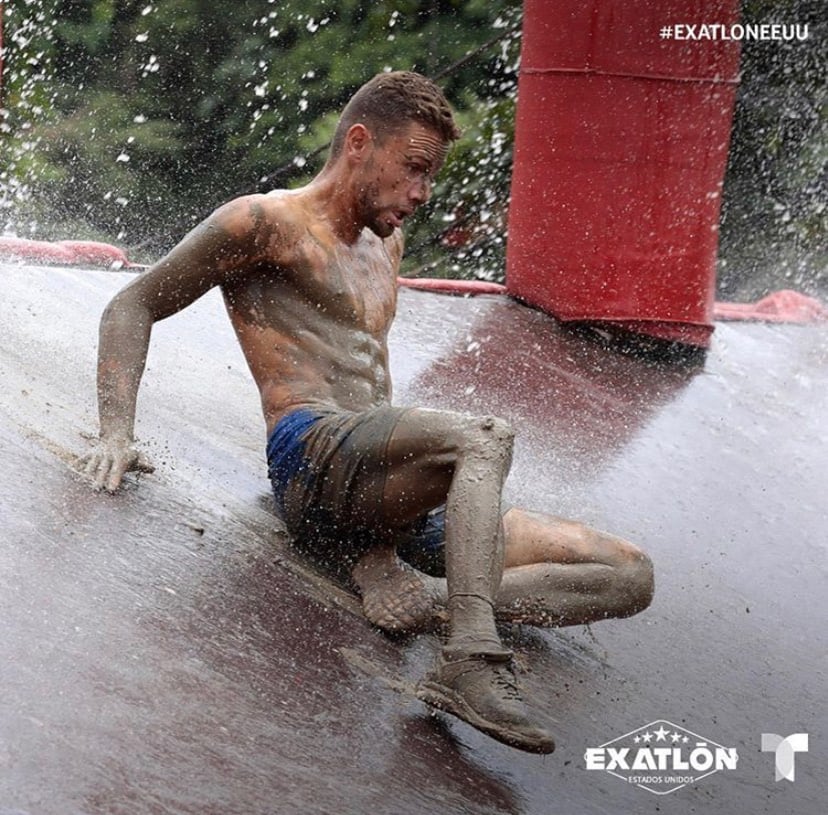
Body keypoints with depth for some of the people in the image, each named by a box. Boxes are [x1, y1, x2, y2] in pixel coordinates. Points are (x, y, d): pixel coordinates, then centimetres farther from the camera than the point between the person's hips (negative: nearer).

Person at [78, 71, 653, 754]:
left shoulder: (387, 244, 29)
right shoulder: (266, 223, 6)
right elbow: (132, 306, 8)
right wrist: (117, 435, -5)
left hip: (382, 492, 8)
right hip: (309, 458, -7)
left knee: (630, 575, -9)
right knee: (486, 437, -37)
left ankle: (383, 571, -24)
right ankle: (472, 665, -49)